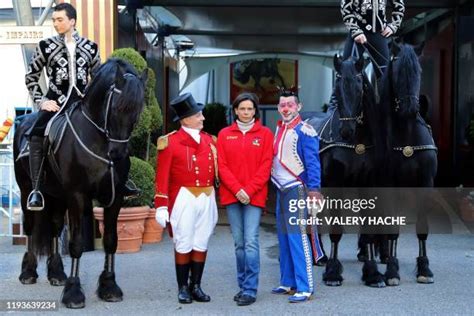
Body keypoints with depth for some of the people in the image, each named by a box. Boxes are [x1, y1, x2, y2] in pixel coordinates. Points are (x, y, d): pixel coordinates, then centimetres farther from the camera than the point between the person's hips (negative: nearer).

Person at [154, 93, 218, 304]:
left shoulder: (209, 140, 9)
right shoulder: (170, 142, -6)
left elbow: (216, 171, 12)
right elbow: (162, 177, -7)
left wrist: (214, 198, 7)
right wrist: (161, 206, -11)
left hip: (207, 198, 4)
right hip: (184, 199, -4)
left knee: (201, 245, 9)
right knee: (183, 245, 4)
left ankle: (196, 286, 20)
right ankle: (183, 288, 16)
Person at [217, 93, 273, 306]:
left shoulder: (265, 134, 3)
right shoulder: (225, 135, 9)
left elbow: (265, 167, -2)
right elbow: (222, 166, 3)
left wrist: (249, 190, -12)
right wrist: (237, 189, -10)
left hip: (255, 196, -2)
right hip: (231, 196, 3)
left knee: (251, 242, -9)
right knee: (239, 243, 8)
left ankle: (250, 290, -5)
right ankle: (242, 286, 17)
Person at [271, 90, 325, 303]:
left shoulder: (304, 131, -11)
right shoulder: (279, 130, 14)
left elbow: (313, 163, -16)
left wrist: (314, 190, -22)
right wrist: (273, 185, 18)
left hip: (297, 190, -9)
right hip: (281, 190, 9)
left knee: (298, 238, -9)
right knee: (284, 237, 14)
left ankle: (305, 288, -5)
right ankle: (288, 282, 24)